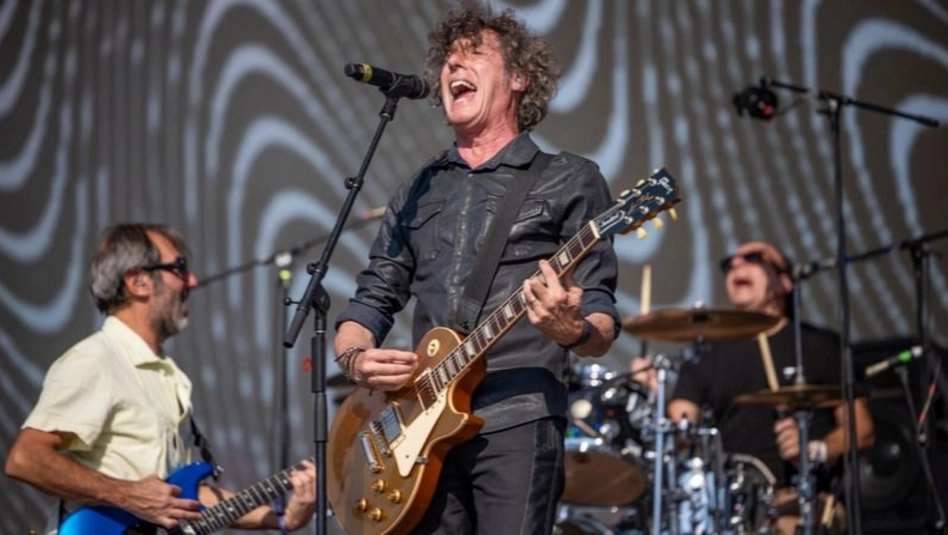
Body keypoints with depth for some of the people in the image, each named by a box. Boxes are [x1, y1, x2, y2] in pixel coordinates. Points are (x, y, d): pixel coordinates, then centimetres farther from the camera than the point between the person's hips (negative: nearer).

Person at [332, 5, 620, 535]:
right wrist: (356, 357, -3)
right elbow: (373, 300, 19)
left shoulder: (569, 179, 6)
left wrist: (572, 331, -23)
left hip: (519, 423, -5)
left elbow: (602, 326, 1)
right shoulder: (419, 191, 20)